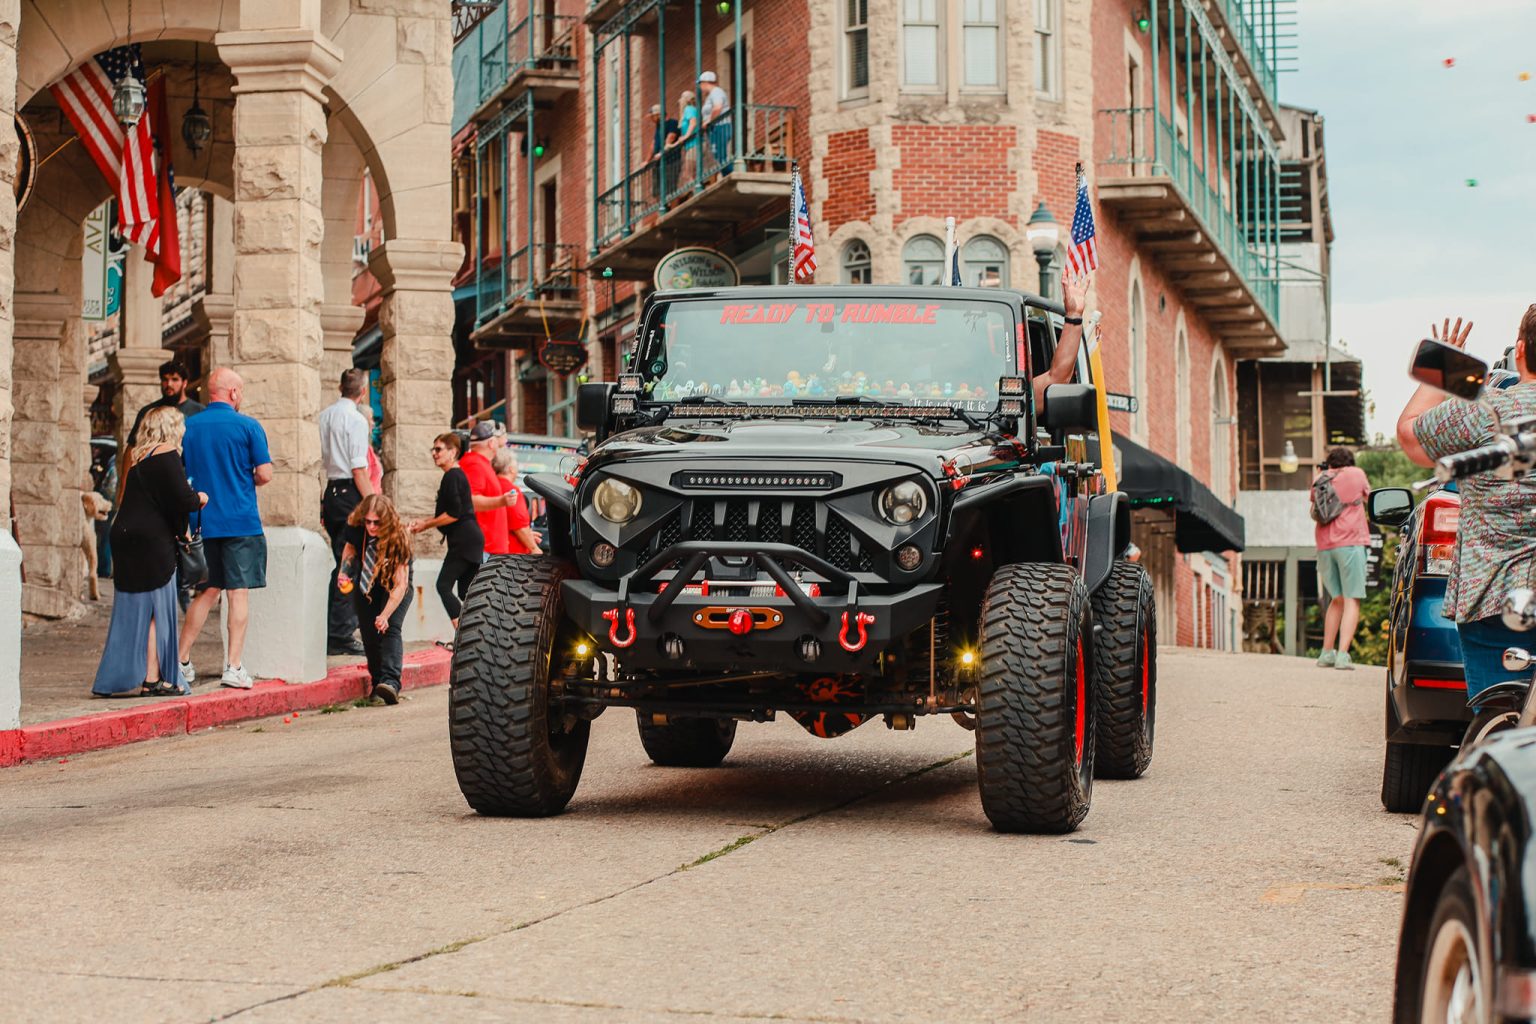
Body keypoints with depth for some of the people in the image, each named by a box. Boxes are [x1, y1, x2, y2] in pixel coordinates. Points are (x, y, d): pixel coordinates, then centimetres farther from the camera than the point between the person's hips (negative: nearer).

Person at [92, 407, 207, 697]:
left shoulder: (136, 457, 15)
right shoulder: (167, 455, -9)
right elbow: (183, 500, -16)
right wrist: (200, 498, 6)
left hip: (125, 536, 8)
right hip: (153, 541, -8)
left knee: (132, 610, 11)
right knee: (156, 608, -2)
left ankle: (120, 678, 14)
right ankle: (152, 679, -1)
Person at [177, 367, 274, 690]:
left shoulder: (189, 427, 5)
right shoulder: (247, 426, -7)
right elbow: (265, 474, -8)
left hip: (202, 522, 4)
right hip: (241, 522, -4)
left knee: (206, 591, 14)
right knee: (239, 592, 0)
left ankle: (181, 661, 13)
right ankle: (234, 666, -3)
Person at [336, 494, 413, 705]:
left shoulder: (397, 540, -34)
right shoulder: (356, 528, -22)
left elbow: (400, 584, -35)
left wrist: (385, 615, -45)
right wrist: (344, 572, -14)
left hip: (393, 588, -5)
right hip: (364, 585, 5)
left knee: (390, 630, -23)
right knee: (369, 636, 0)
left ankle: (391, 683, -37)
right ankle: (377, 683, 11)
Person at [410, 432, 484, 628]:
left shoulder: (452, 476, -11)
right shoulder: (457, 475, 21)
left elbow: (454, 514, -18)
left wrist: (426, 524, -8)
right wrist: (426, 522, 15)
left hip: (464, 539, -10)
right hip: (471, 539, 10)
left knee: (444, 585, -13)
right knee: (466, 592, 10)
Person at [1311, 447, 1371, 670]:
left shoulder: (1320, 478, 10)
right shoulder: (1357, 474, 5)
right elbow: (1367, 497, 22)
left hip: (1324, 545, 4)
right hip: (1351, 542, -4)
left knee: (1336, 599, 17)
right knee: (1352, 600, -5)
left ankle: (1327, 652, 14)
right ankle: (1342, 654, -18)